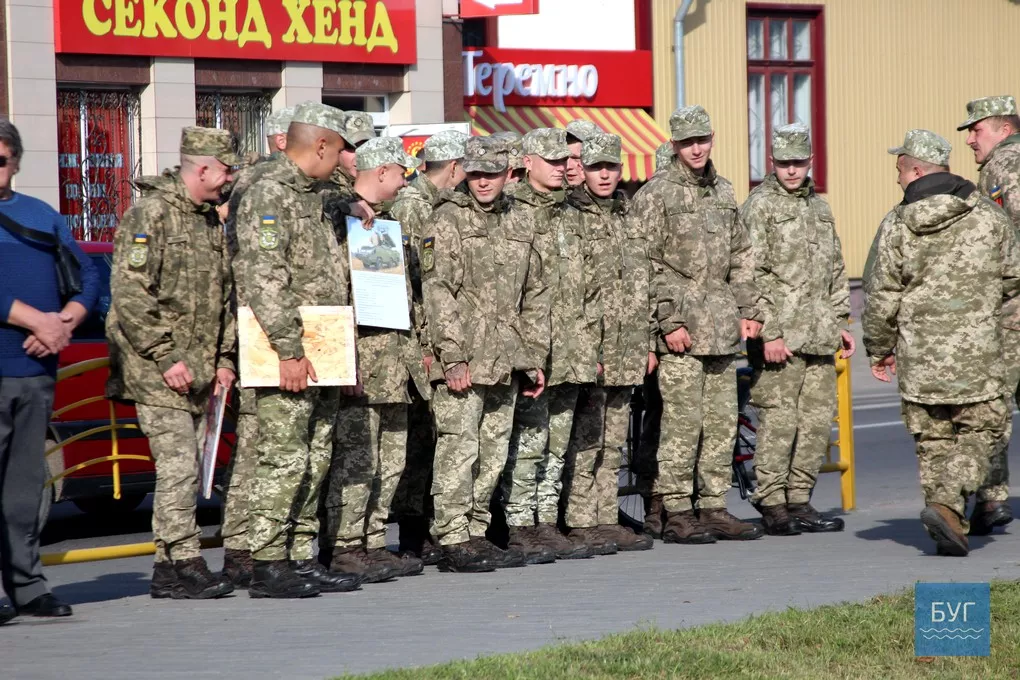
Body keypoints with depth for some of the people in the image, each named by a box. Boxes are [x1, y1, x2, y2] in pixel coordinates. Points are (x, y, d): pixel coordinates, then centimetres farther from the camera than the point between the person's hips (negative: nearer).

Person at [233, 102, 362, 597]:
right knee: (283, 461, -9)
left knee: (314, 462, 11)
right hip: (292, 357, -10)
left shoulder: (311, 199, 20)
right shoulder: (268, 197, -11)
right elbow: (263, 280, -20)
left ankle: (301, 559, 17)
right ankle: (268, 566, -6)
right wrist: (289, 350, -24)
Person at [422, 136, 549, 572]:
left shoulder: (517, 228, 16)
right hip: (464, 360, -6)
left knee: (493, 452, 9)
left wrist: (535, 358, 15)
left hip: (505, 363, 7)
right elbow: (437, 291, -10)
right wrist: (452, 356, -17)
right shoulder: (447, 221, -3)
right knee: (459, 449, -8)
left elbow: (535, 297, 21)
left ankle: (476, 534, 16)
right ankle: (453, 541, -7)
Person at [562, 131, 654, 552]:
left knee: (613, 444, 10)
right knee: (584, 441, -6)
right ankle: (579, 523, -3)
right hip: (589, 346, -8)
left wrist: (647, 343, 17)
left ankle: (607, 520, 14)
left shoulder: (627, 217, 17)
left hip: (626, 354, 8)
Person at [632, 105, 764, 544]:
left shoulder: (722, 191, 16)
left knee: (723, 422, 8)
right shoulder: (655, 194, -5)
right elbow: (648, 265, -10)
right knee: (682, 422, -8)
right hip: (681, 325, -7)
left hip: (722, 327, 7)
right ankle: (676, 513, -3)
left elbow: (741, 257, 22)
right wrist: (669, 322, -15)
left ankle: (714, 507, 14)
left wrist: (748, 311, 12)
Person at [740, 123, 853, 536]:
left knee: (818, 419, 6)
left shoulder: (819, 207, 19)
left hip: (819, 336, 7)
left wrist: (840, 322, 19)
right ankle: (772, 505, -2)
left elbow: (835, 270, 26)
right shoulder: (760, 207, -4)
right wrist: (768, 332, -16)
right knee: (779, 419, -8)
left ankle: (799, 502, 14)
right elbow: (755, 274, -10)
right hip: (780, 336, -7)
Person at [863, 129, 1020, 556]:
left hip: (918, 360, 1)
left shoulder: (896, 226, -3)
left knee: (933, 441, 11)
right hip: (977, 356, -1)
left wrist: (879, 349, 15)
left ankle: (950, 532, 9)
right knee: (983, 430, 8)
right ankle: (948, 503, -14)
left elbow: (880, 299, -1)